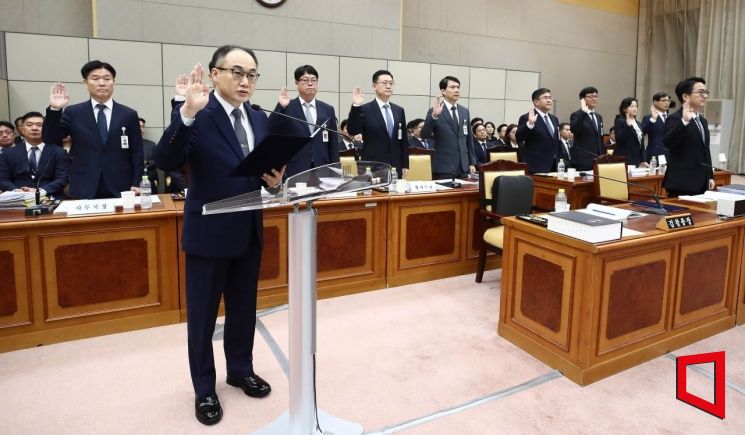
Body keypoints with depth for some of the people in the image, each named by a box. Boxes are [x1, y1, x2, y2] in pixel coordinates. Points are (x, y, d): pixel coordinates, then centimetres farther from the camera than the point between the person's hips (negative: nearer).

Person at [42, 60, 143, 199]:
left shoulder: (129, 115, 5)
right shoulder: (73, 113, 7)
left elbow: (136, 153, 4)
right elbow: (49, 139, 1)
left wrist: (135, 184, -5)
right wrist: (54, 109, -12)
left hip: (120, 190, 0)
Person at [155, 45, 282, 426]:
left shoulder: (259, 120, 7)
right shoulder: (197, 116, -13)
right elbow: (165, 162, -26)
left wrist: (274, 181, -8)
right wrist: (187, 113, -37)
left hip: (249, 232, 6)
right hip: (207, 233, -6)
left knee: (243, 308, 19)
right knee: (203, 315, 10)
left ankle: (241, 370, 40)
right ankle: (204, 389, 28)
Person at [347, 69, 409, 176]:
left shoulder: (399, 110, 11)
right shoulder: (365, 109, -2)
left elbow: (403, 139, 12)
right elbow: (352, 131, -14)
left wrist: (405, 165, 9)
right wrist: (356, 106, -24)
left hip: (395, 167, 4)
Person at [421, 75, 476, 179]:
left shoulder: (465, 111, 13)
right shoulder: (435, 111, -5)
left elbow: (469, 139, 16)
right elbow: (424, 134, -15)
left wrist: (472, 162, 13)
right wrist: (434, 115, -29)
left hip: (463, 167, 5)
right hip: (443, 168, -5)